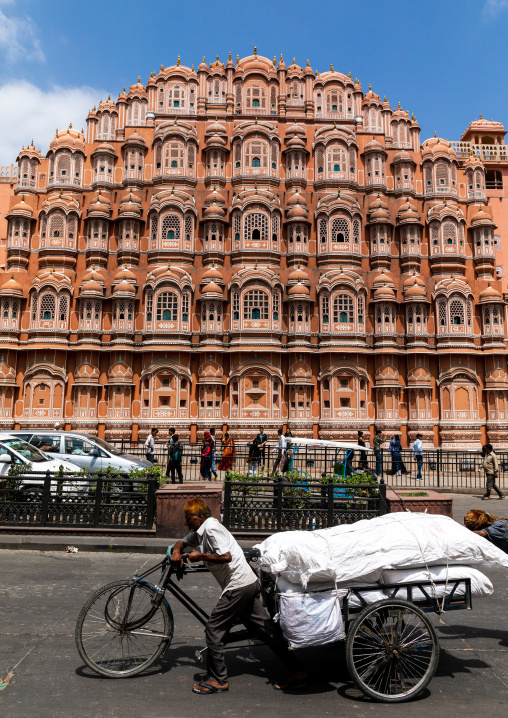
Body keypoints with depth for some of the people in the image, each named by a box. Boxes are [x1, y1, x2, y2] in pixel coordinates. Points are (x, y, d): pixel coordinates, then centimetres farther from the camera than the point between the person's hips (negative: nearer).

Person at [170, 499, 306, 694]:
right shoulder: (200, 532, 16)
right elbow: (182, 542, 29)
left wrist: (200, 556, -13)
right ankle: (296, 671, 14)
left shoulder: (211, 528, -14)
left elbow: (225, 556, -23)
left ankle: (217, 680, 12)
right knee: (265, 630, 11)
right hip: (249, 583, 10)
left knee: (214, 629, 0)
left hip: (238, 586, -10)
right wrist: (176, 551, 7)